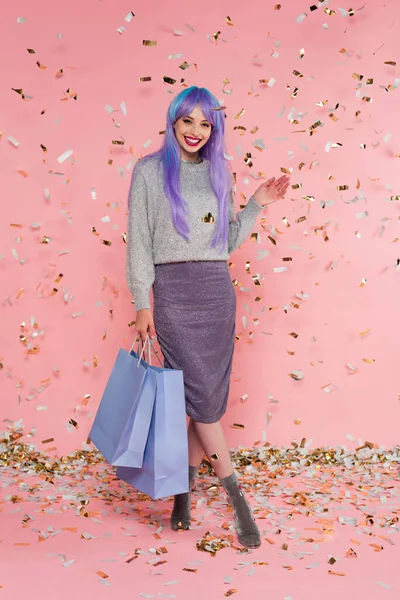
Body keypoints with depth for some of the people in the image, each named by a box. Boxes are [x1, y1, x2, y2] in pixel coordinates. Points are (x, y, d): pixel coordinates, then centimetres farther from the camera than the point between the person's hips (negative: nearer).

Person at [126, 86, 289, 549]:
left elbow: (228, 242, 16)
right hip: (173, 289, -4)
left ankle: (185, 489, 20)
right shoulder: (149, 171, 2)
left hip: (217, 289, 4)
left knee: (207, 393, 5)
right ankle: (235, 496, 5)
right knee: (200, 392, -6)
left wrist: (257, 205, 5)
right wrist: (143, 303, -7)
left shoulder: (218, 174, 14)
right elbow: (138, 241, -2)